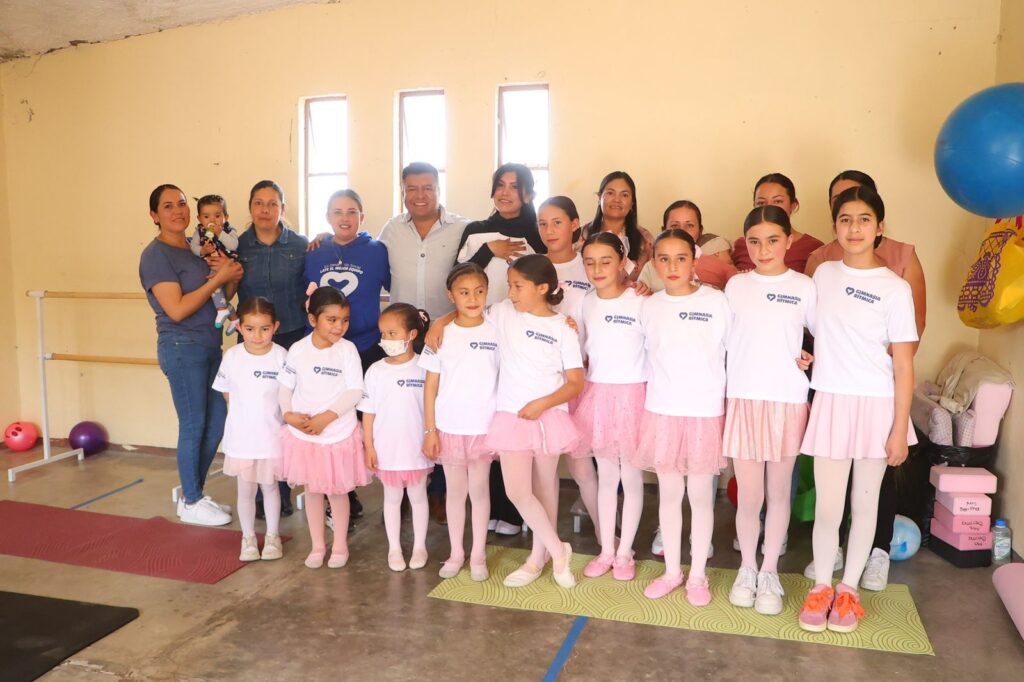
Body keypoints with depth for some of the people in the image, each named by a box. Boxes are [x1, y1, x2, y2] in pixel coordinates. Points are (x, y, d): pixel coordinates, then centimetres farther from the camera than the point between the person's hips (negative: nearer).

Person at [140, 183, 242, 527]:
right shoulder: (156, 254, -11)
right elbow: (177, 309, -19)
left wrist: (231, 276, -5)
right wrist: (217, 278, -16)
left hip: (209, 346, 8)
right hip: (182, 347, -8)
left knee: (217, 421, 12)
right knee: (193, 426, 1)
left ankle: (194, 492, 27)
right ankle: (191, 503, 16)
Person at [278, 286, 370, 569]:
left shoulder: (347, 349, -11)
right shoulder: (298, 349, -4)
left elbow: (355, 391, -13)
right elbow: (285, 386, 4)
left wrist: (327, 416, -20)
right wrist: (288, 414, -12)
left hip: (339, 435, -2)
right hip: (302, 434, 2)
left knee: (337, 491, 10)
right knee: (312, 490, 14)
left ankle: (340, 546, 28)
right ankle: (317, 546, 30)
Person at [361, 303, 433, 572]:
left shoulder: (423, 368, -9)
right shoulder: (376, 371, -4)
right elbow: (368, 412, 0)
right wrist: (369, 447, -1)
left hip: (417, 448, -1)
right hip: (386, 449, 2)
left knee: (417, 495, 14)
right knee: (392, 498, 15)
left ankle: (419, 546, 28)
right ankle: (394, 548, 28)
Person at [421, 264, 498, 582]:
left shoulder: (496, 333, -3)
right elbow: (431, 385, 0)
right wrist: (429, 430, -2)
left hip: (484, 427, 0)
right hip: (449, 427, 1)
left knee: (479, 489, 9)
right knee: (455, 490, 12)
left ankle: (478, 555, 22)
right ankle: (456, 553, 25)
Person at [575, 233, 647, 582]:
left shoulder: (640, 302, -11)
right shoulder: (587, 302, 5)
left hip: (631, 395, -4)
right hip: (597, 394, 5)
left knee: (631, 476, 7)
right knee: (605, 476, 13)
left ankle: (625, 553, 20)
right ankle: (606, 550, 24)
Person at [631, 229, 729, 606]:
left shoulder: (716, 302, -6)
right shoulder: (648, 307, 3)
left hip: (705, 411, -2)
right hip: (661, 411, 3)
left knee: (700, 495, 8)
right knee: (669, 493, 12)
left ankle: (698, 575, 22)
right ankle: (672, 570, 26)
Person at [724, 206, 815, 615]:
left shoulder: (803, 287, 1)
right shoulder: (735, 285, 4)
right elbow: (726, 342, 7)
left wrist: (813, 359, -8)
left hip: (788, 401, 0)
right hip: (743, 399, 1)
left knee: (778, 492, 10)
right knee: (749, 495, 3)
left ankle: (769, 572, 25)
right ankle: (747, 569, 24)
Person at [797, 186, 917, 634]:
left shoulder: (895, 289, -6)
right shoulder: (823, 274, 4)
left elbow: (904, 365, -6)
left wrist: (899, 430, -7)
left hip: (877, 405, -1)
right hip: (830, 403, 2)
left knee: (865, 501, 10)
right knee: (827, 505, 2)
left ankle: (849, 588, 26)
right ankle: (821, 587, 20)